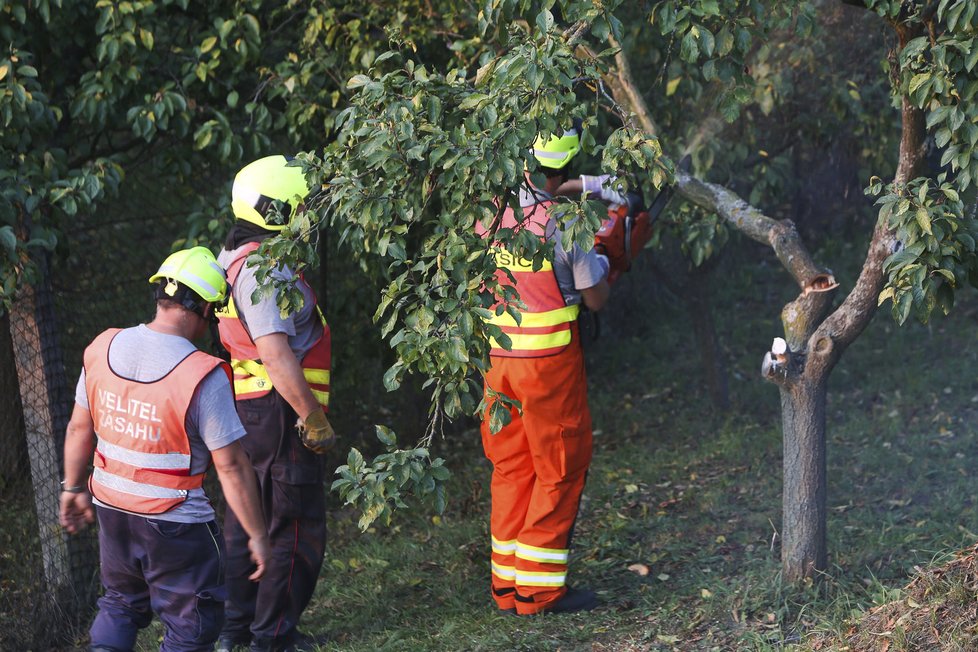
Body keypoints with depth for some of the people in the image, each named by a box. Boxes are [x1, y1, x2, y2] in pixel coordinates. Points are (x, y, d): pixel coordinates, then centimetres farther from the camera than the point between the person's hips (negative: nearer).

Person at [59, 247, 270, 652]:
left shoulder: (103, 348, -5)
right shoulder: (203, 376, -22)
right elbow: (231, 466, -17)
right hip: (175, 523, -5)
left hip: (111, 506, 6)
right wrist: (257, 535, -8)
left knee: (121, 603, 25)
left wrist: (74, 487, 21)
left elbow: (79, 428, 6)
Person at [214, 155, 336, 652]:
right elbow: (277, 355, -26)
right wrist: (314, 420, -21)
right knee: (297, 527, 0)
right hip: (278, 411, -10)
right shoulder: (263, 269, -18)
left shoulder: (234, 259, 14)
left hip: (246, 407, 10)